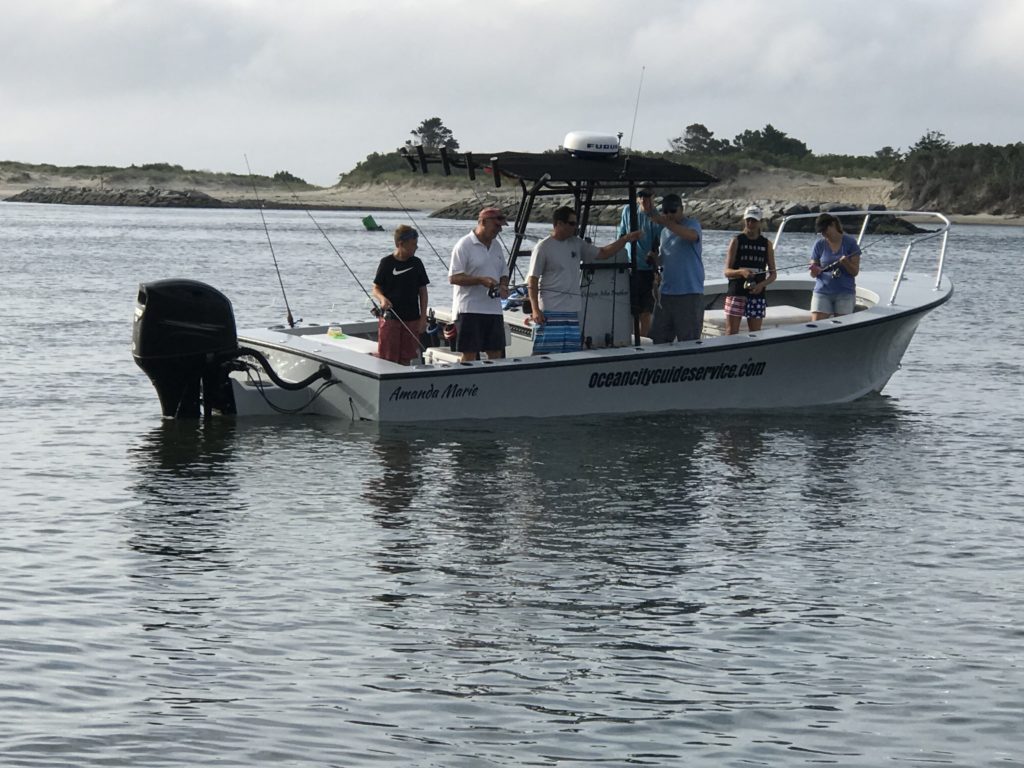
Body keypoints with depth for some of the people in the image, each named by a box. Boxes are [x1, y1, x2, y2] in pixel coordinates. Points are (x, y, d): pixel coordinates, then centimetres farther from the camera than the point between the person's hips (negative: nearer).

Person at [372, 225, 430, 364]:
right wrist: (382, 298, -20)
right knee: (388, 360, -5)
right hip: (389, 318, -3)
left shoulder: (416, 263, 6)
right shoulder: (387, 263, -3)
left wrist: (423, 317, 3)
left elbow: (423, 291, 10)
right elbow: (376, 289, 2)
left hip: (411, 320, 3)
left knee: (405, 360, 5)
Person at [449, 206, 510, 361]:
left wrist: (503, 286, 0)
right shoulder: (464, 245, -7)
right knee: (469, 355, -5)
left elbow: (504, 273, 24)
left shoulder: (496, 246, 15)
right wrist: (481, 280, -21)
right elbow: (453, 278, -12)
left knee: (496, 355, 6)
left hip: (494, 309, 7)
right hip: (469, 309, -7)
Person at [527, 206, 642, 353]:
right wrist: (535, 310, -15)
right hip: (550, 311, -7)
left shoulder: (577, 244, 11)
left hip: (572, 311, 7)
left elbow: (603, 253, 18)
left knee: (570, 352, 6)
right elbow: (532, 281, -8)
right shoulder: (543, 248, -7)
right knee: (542, 352, -9)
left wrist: (626, 239, 7)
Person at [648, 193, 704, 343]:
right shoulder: (664, 231, 17)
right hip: (666, 290, 7)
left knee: (689, 340, -4)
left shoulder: (692, 224, -3)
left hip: (690, 292, -7)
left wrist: (666, 222, -31)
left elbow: (692, 235, -28)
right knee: (659, 337, 7)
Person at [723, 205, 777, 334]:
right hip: (736, 293, -2)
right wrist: (741, 272, -23)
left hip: (757, 294, 2)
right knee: (731, 333, -8)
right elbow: (727, 272, -2)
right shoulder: (736, 241, 3)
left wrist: (762, 284, -10)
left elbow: (773, 274, 10)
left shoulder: (766, 244, 10)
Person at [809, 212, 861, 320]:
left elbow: (855, 272, -1)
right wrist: (814, 271, -17)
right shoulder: (819, 244, 5)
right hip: (822, 292, 1)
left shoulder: (850, 243, 0)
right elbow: (813, 274, 6)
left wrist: (846, 263, -21)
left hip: (845, 292, -1)